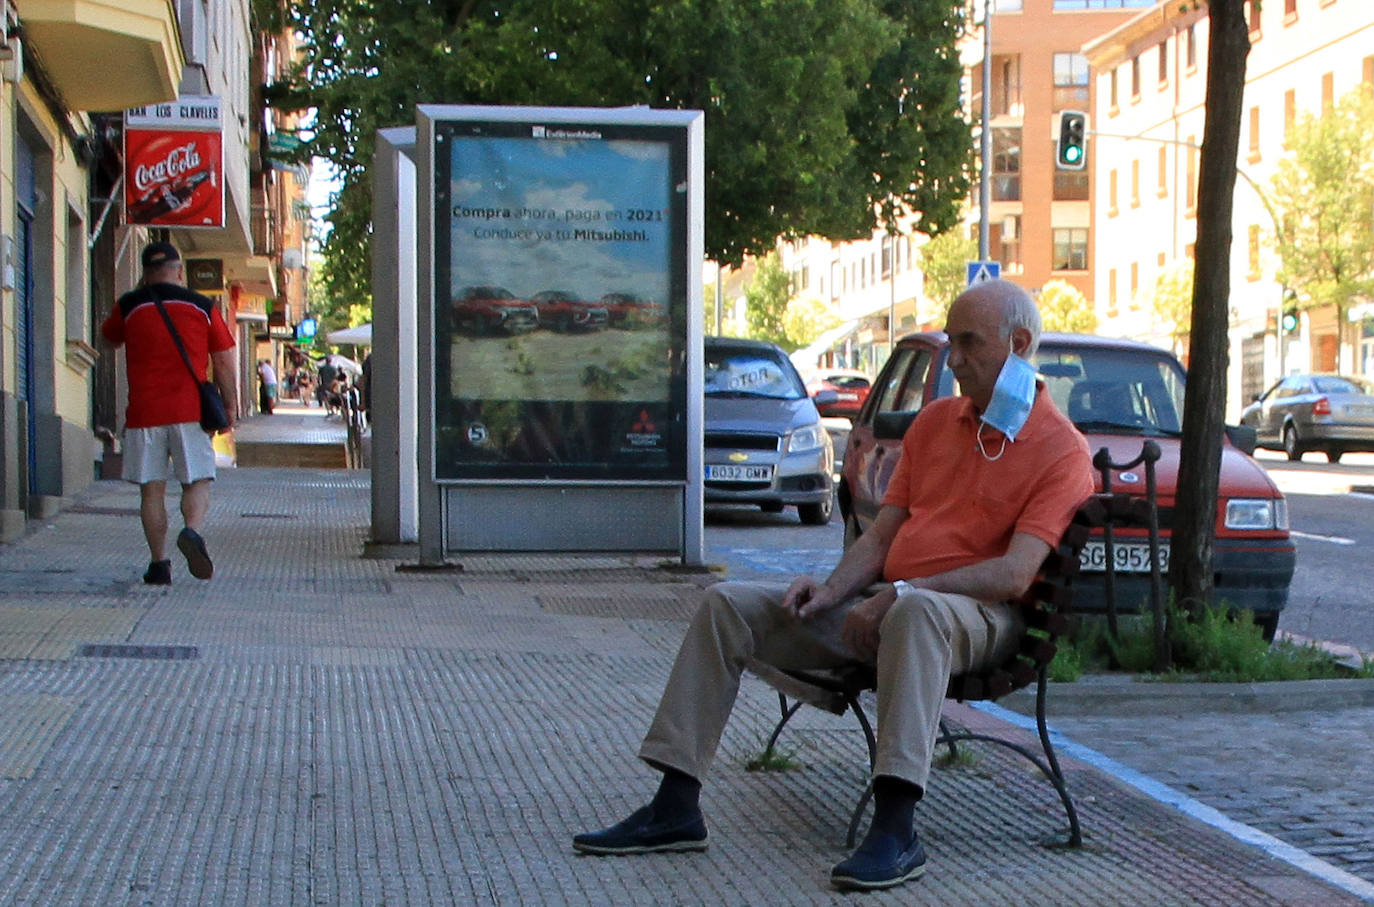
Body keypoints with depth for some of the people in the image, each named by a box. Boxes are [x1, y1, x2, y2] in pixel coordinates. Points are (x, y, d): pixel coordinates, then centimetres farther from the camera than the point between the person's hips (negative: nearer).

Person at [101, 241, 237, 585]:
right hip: (190, 411, 0)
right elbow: (224, 362, 5)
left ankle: (159, 563, 2)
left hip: (144, 412, 0)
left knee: (152, 490, 6)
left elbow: (109, 336, 26)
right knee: (197, 483, 4)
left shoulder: (130, 306, 4)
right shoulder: (203, 307, 5)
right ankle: (192, 531, -24)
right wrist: (230, 406, 14)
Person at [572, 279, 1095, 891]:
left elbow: (1014, 574, -17)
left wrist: (895, 592, -22)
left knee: (914, 610, -43)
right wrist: (832, 592, -5)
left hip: (980, 621, -7)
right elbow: (882, 534, 15)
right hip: (881, 607, 7)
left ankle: (895, 831, -48)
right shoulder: (935, 421, 18)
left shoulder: (1061, 450, -5)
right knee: (728, 605, -5)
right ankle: (676, 809, -7)